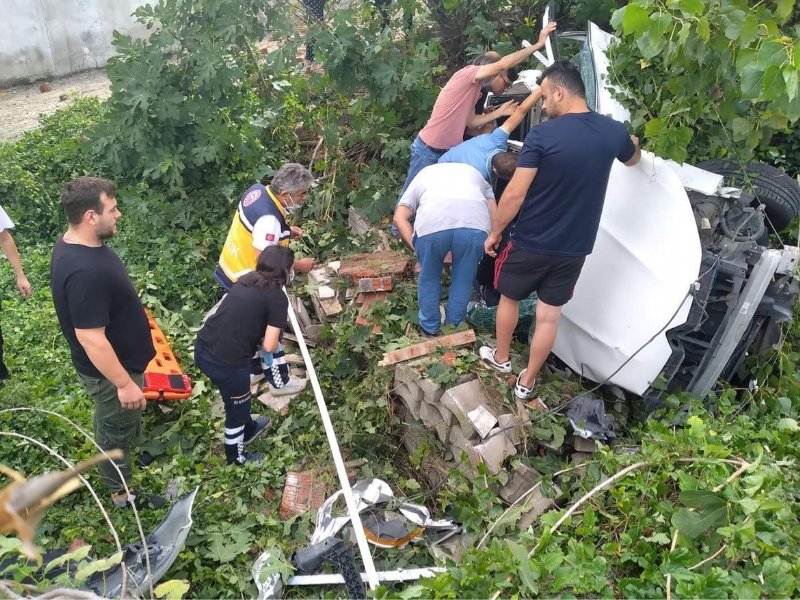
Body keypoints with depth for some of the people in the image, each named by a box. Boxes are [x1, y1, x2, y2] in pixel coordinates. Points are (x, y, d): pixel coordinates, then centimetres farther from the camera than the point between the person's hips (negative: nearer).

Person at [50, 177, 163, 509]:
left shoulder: (72, 244, -5)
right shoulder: (85, 272, -37)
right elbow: (91, 339, -33)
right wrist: (124, 383, -24)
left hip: (115, 360, 8)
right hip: (109, 370, -8)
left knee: (118, 423, 32)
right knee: (117, 431, 15)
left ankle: (130, 436, 57)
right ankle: (121, 493, 36)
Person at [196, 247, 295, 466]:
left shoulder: (246, 280, 11)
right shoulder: (278, 298, -8)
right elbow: (269, 345, -11)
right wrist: (263, 340, 9)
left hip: (203, 348, 7)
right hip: (226, 362, -7)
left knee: (238, 398, 32)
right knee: (237, 406, 20)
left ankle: (248, 429, 57)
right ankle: (236, 459, 42)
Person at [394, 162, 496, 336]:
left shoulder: (423, 174, 38)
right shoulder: (475, 173, 42)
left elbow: (399, 218, 21)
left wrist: (415, 246, 20)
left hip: (432, 223, 0)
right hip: (475, 223, 1)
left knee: (429, 278, 24)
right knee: (463, 279, 22)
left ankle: (429, 326, 38)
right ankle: (453, 326, 37)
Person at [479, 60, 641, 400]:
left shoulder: (542, 135, -19)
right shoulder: (613, 132, -3)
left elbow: (514, 194, -20)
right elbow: (633, 160, 22)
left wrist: (494, 233, -5)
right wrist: (633, 143, 46)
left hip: (531, 243, -4)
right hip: (575, 248, 4)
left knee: (509, 298, 22)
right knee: (549, 316, 14)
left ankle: (501, 358, 40)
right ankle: (526, 382, 27)